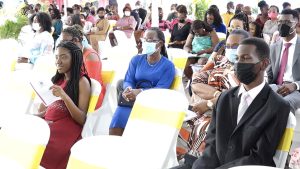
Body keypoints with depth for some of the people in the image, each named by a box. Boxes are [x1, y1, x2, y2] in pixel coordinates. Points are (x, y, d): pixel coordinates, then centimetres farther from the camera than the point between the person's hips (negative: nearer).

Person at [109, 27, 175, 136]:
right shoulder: (136, 60, 17)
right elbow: (128, 80, 10)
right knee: (115, 126, -23)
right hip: (131, 100, 3)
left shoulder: (168, 66, 6)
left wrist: (140, 92, -23)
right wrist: (128, 89, -17)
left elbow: (161, 89, -6)